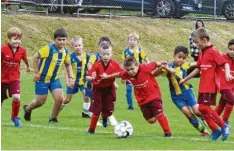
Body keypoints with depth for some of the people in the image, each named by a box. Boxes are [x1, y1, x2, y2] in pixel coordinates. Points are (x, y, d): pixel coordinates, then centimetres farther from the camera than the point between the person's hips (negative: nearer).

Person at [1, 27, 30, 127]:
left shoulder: (22, 51, -7)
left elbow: (25, 59, 14)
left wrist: (28, 67, 33)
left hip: (14, 78, 1)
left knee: (16, 97, -20)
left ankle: (15, 117, 4)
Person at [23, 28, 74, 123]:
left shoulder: (65, 51, -1)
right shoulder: (48, 49, -21)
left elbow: (68, 64, 15)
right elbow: (35, 57, -16)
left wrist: (70, 78, 6)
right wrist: (36, 72, -16)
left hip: (55, 79, 5)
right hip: (42, 79, -5)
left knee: (59, 99, -12)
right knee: (41, 101, 4)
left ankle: (53, 118, 11)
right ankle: (27, 109, 37)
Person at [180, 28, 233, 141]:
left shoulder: (213, 52, -11)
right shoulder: (201, 53, 13)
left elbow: (225, 63, -15)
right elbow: (198, 69, 22)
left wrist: (227, 73, -34)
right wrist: (185, 79, 27)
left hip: (211, 86, -9)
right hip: (203, 86, 9)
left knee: (205, 108, -13)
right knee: (202, 108, 5)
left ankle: (224, 127, -1)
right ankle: (215, 130, 14)